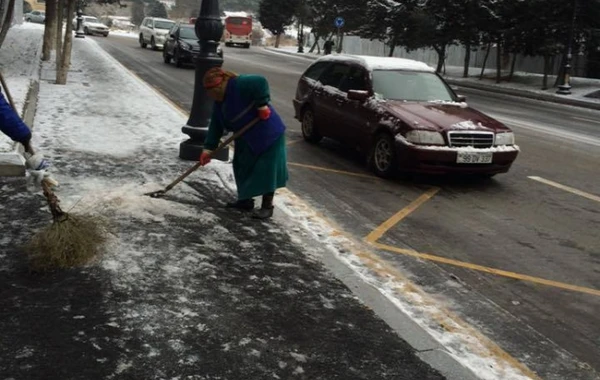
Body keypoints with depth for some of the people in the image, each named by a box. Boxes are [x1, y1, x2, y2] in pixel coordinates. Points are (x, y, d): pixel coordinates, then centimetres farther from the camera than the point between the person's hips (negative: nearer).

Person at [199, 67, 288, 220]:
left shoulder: (240, 85, -20)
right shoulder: (219, 101, 7)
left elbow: (261, 82, -32)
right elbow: (215, 126, 7)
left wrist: (262, 104, -30)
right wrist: (208, 148, 1)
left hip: (267, 135, -9)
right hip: (247, 139, 10)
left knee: (266, 170, -5)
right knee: (243, 168, 15)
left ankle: (267, 206, 3)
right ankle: (245, 200, 28)